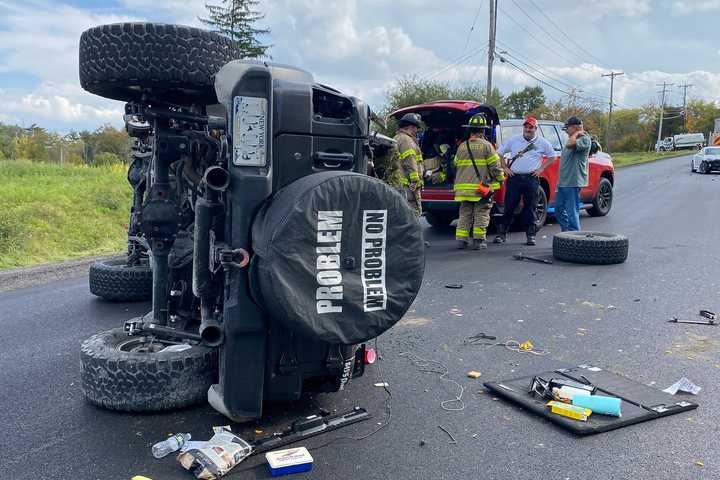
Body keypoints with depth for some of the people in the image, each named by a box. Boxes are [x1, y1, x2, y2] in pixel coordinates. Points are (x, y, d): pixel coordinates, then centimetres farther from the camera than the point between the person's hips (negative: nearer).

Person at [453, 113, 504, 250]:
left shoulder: (462, 146, 8)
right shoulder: (486, 145, -6)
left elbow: (456, 165, 14)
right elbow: (495, 166, -7)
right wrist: (500, 179, 6)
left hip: (464, 187, 4)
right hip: (482, 188, -4)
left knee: (465, 214, 11)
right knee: (481, 215, 3)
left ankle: (461, 239, 9)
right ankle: (478, 240, 3)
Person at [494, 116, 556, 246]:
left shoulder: (542, 142, 8)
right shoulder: (513, 139, 7)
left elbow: (552, 156, 17)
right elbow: (500, 153, 13)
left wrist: (541, 169, 6)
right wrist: (505, 168, 4)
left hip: (532, 178, 0)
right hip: (514, 177, 0)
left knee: (531, 208, 3)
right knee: (509, 206, -1)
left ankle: (531, 235, 10)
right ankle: (501, 234, 4)